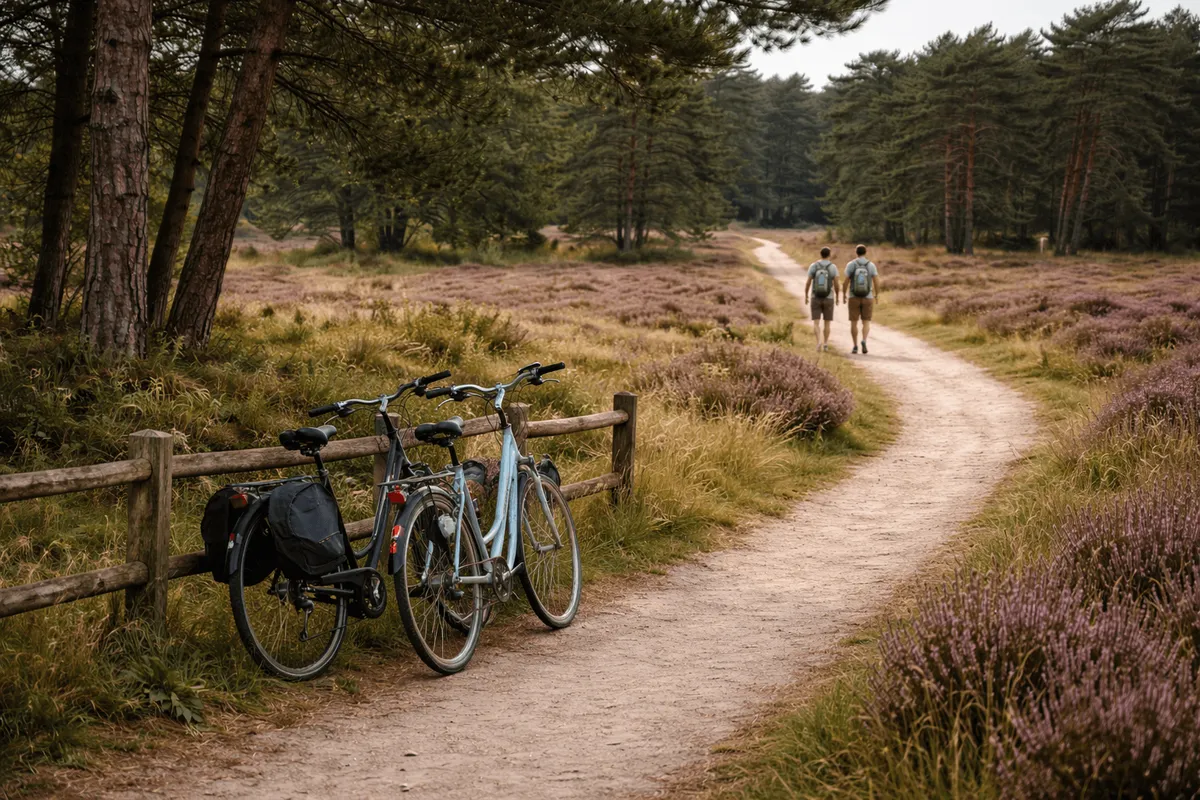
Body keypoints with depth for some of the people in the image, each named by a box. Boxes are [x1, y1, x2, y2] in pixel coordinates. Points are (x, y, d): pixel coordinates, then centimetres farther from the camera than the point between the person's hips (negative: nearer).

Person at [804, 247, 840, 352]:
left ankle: (819, 341, -24)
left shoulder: (813, 266, -4)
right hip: (828, 299, 0)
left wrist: (806, 296, 6)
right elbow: (836, 284, -7)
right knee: (827, 323, 15)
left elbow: (808, 282, -5)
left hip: (816, 298, 0)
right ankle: (825, 344, 15)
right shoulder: (833, 267, -6)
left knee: (816, 323, -1)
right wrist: (837, 296, 7)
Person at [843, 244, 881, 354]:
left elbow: (846, 282, -8)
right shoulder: (871, 266, -4)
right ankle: (864, 341, -20)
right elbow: (877, 282, -6)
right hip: (867, 298, 0)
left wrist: (844, 295, 4)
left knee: (854, 322, 10)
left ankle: (855, 346, 9)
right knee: (866, 323, 6)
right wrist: (877, 295, 9)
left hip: (854, 298, 0)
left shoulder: (850, 265, -6)